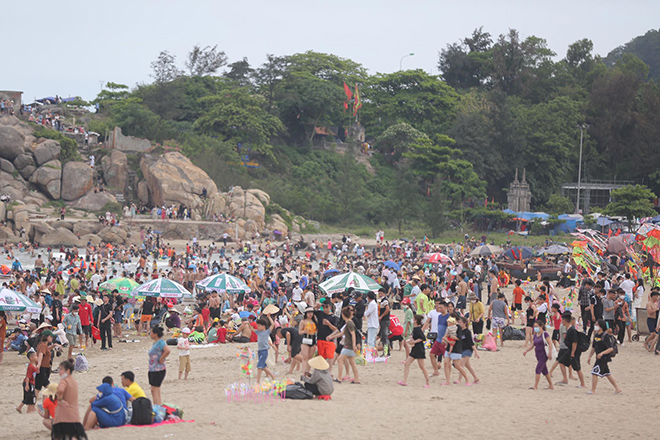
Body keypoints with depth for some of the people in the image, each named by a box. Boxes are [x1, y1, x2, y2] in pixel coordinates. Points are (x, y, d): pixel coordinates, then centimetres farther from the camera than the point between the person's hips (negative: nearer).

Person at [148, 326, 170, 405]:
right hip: (152, 370, 10)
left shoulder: (161, 342, -16)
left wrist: (161, 359, -22)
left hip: (158, 370, -10)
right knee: (154, 391, 13)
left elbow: (167, 351, -34)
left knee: (155, 391, -11)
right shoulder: (155, 343, 13)